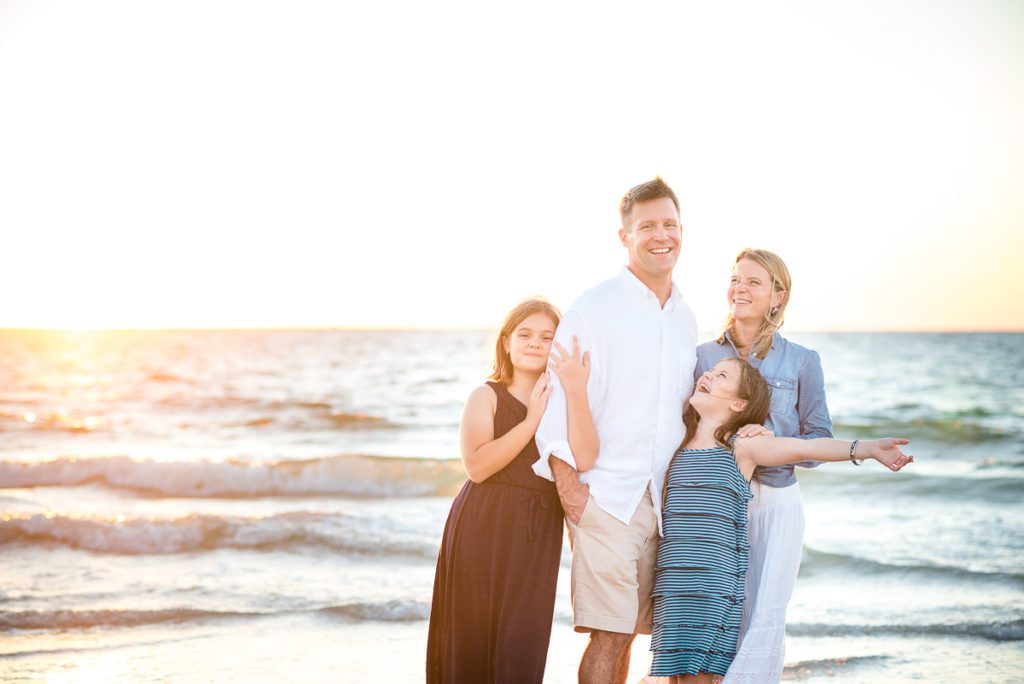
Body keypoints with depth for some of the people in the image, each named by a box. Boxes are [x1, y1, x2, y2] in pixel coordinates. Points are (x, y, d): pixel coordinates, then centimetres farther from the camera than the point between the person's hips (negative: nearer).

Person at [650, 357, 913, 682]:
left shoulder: (741, 446, 0)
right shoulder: (676, 445, 13)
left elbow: (807, 447, -12)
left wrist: (868, 448, -23)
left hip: (715, 582, -4)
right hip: (672, 582, 4)